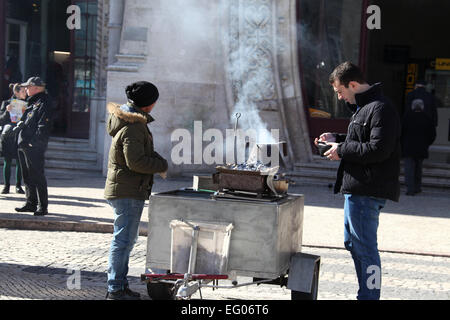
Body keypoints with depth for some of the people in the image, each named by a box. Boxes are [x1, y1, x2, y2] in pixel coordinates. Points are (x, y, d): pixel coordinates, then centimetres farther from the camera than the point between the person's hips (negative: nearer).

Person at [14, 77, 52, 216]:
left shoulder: (44, 103, -11)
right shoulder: (32, 102, 19)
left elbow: (43, 126, -18)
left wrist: (34, 142, -21)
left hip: (35, 148, -10)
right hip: (24, 146, 10)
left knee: (37, 176, -7)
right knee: (27, 176, 14)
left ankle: (43, 207, -2)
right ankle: (31, 204, 23)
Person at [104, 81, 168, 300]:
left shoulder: (131, 121, 14)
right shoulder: (133, 127, -19)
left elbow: (144, 151, 25)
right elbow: (136, 162, -24)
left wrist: (158, 160, 9)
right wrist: (162, 166, -11)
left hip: (124, 191, 11)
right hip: (128, 192, -11)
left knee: (125, 240, 17)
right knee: (123, 239, -6)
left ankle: (119, 284, 25)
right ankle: (115, 290, -2)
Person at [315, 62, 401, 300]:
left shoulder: (380, 109, -16)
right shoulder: (363, 107, 18)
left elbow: (378, 149, -24)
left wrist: (342, 150, -15)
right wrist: (336, 139, 14)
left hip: (367, 191, -11)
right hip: (357, 189, 12)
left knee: (364, 247, -7)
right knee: (352, 243, 19)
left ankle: (369, 296, 0)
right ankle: (367, 294, 29)